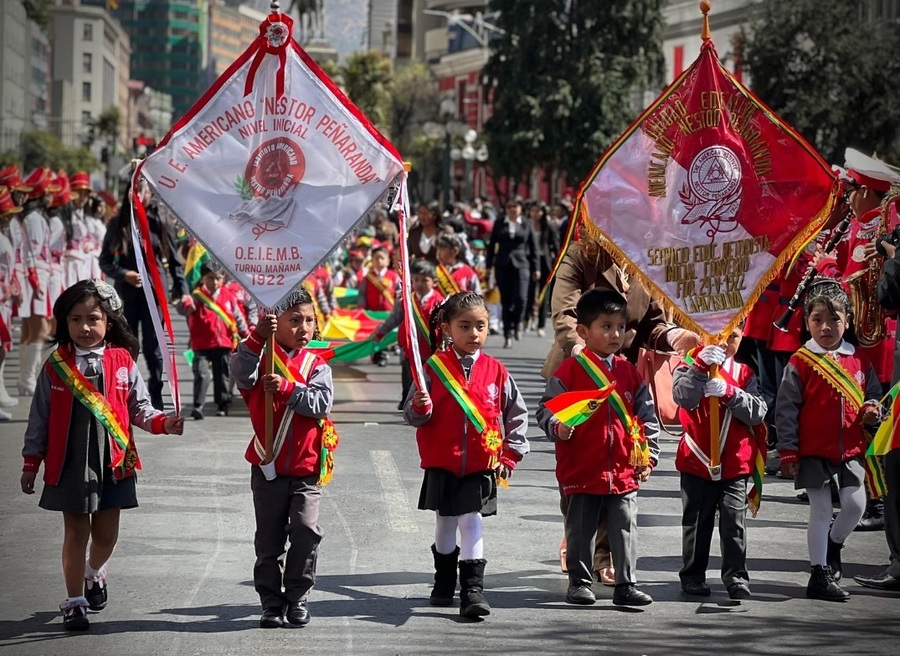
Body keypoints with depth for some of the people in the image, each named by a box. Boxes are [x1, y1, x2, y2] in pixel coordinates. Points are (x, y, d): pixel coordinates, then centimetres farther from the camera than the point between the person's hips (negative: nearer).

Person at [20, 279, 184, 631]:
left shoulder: (122, 361, 0)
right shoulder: (56, 366, -2)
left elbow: (138, 408, 4)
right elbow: (40, 418, 4)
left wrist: (163, 423, -15)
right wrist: (31, 463, 5)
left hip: (113, 461, 1)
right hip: (69, 464, -1)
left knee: (106, 532, 11)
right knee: (76, 532, 2)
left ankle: (94, 573, 43)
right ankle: (74, 602, 12)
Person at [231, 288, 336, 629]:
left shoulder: (317, 365, 3)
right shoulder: (262, 358, 0)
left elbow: (321, 403, -13)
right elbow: (242, 374, -23)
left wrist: (287, 388, -24)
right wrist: (256, 338, -36)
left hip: (306, 468, 0)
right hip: (268, 468, 0)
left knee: (306, 531, -11)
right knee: (269, 540, 8)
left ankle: (298, 597, 4)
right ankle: (271, 602, 17)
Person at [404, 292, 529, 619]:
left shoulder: (495, 371, -2)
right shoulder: (434, 368, -4)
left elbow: (517, 414, 6)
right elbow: (413, 416, -2)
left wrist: (510, 456, 2)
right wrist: (419, 407, -25)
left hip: (481, 465, -1)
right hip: (441, 463, 1)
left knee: (471, 523, -6)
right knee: (445, 522, 13)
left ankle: (472, 589, -6)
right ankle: (444, 581, 31)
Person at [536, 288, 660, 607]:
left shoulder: (629, 372, 9)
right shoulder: (570, 370, -5)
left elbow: (647, 417, 13)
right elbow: (546, 409, -4)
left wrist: (648, 457, 7)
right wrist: (557, 428, -24)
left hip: (624, 470, 3)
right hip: (581, 470, -3)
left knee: (625, 530, 4)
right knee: (580, 530, 7)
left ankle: (626, 584, 9)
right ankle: (579, 582, 19)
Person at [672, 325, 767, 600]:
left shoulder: (745, 374, 6)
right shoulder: (691, 365, 0)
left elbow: (758, 412, -7)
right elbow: (684, 397, -20)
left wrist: (728, 392, -22)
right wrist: (701, 366, -33)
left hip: (734, 462, 1)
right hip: (697, 461, -1)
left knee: (733, 521, -3)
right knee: (696, 522, 10)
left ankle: (736, 577, 2)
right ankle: (693, 576, 20)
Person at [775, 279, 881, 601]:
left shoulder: (858, 360, 4)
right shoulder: (801, 362, -7)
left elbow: (874, 392, 17)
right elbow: (785, 408, -6)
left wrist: (872, 408, -8)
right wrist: (787, 451, -8)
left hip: (851, 449, 3)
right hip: (813, 451, -3)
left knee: (855, 503, -2)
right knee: (820, 510, 2)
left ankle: (833, 545, 28)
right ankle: (820, 574, 10)